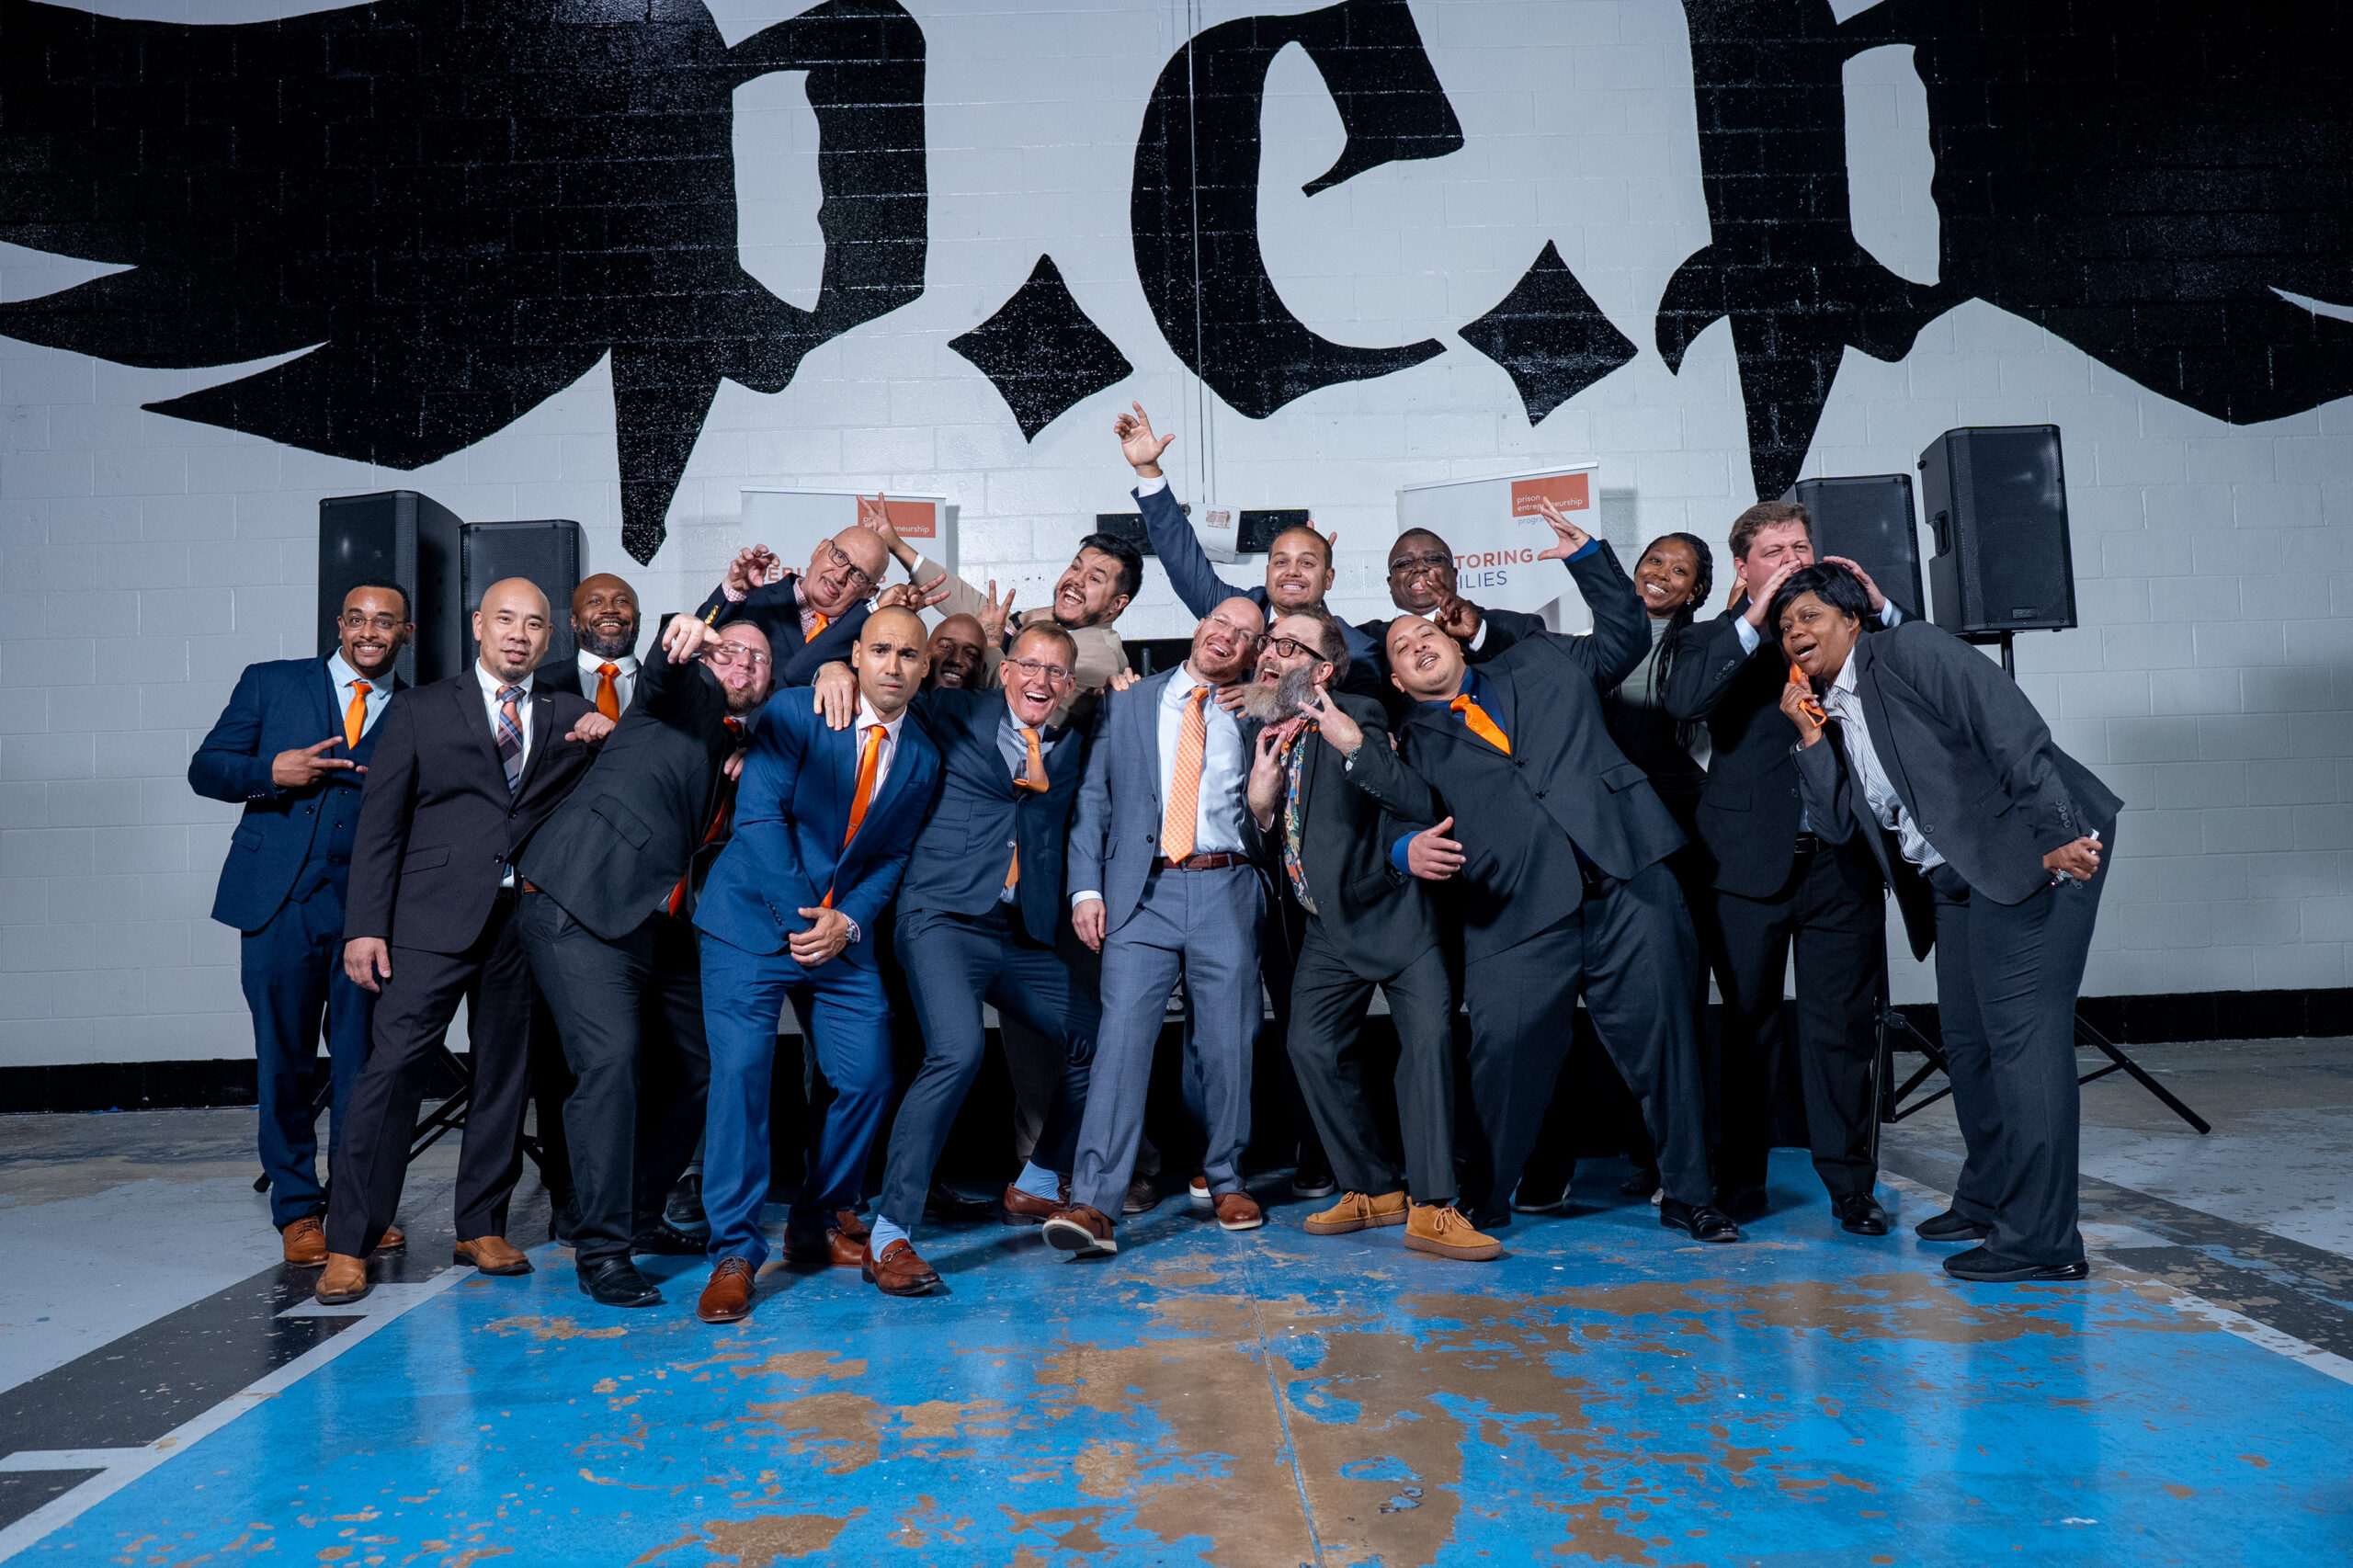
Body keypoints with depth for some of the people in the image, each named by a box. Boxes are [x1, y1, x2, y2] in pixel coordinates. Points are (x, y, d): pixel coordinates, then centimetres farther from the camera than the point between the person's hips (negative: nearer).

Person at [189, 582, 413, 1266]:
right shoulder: (271, 683, 9)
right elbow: (206, 768, 8)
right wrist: (271, 772, -10)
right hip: (280, 903, 0)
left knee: (361, 1063, 5)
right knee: (284, 1062, 5)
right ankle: (297, 1210, 17)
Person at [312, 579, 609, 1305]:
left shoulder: (567, 716, 15)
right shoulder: (419, 709, 9)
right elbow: (380, 824, 4)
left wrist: (607, 733, -3)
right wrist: (366, 926, -4)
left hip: (527, 920, 3)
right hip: (437, 918, -2)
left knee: (505, 1074, 7)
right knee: (392, 1065, -9)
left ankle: (482, 1228, 20)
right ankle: (349, 1243, 0)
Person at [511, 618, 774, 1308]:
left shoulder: (748, 751, 22)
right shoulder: (690, 695, 4)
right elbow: (666, 675, -20)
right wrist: (681, 637, -42)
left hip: (660, 921, 8)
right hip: (581, 903, -8)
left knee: (696, 1067, 11)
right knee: (611, 1058, -18)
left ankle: (639, 1217, 27)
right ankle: (601, 1249, -11)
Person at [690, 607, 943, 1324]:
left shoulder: (922, 758, 6)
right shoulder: (793, 713, -6)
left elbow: (893, 856, 7)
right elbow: (759, 814, -12)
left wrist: (847, 921, -10)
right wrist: (799, 916, -16)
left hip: (843, 935, 4)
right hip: (754, 920, -4)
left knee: (867, 1078, 0)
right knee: (739, 1072, -12)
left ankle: (820, 1219, 22)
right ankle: (734, 1251, -2)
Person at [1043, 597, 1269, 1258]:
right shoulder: (1126, 703, 12)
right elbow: (1094, 799, 7)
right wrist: (1086, 887, -2)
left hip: (1226, 890, 1)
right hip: (1142, 891, -1)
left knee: (1228, 1044, 5)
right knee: (1122, 1036, -11)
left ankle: (1226, 1180, 24)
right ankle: (1094, 1204, -13)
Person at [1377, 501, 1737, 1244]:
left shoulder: (1542, 662, 22)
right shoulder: (1412, 743, 16)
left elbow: (1627, 635, 28)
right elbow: (1393, 821, 7)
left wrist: (1587, 557, 22)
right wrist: (1409, 849, -15)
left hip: (1624, 880, 2)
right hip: (1515, 910, -1)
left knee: (1660, 1034, 5)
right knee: (1504, 1046, -11)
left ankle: (1688, 1194, 22)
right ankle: (1483, 1202, 10)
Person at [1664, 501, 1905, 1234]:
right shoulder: (1713, 640, 7)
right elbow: (1683, 701, -15)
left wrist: (1880, 606, -6)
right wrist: (1755, 617, -18)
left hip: (1841, 862, 2)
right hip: (1749, 864, -1)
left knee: (1844, 1026, 3)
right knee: (1745, 1029, 7)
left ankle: (1850, 1185, 14)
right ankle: (1739, 1183, 19)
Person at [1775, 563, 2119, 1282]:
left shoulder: (1911, 649, -6)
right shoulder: (1835, 711, 17)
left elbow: (2013, 731, -15)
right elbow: (1839, 823, 10)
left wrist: (2059, 837, -22)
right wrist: (1809, 735, 3)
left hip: (2033, 851, -9)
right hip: (1955, 880, 9)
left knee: (2021, 1031, -11)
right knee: (1967, 1040, 13)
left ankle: (2040, 1237, -7)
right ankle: (1986, 1201, 28)